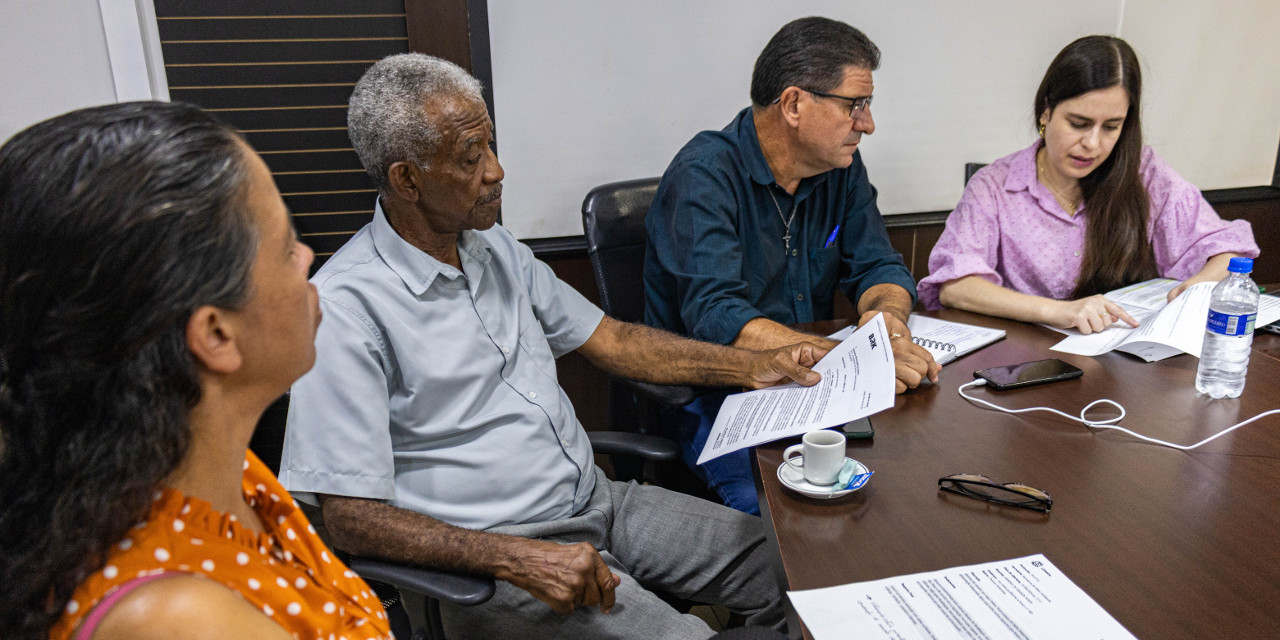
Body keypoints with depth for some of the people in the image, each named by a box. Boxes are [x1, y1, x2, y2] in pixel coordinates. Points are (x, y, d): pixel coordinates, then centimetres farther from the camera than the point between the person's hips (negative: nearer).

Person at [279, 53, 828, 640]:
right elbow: (349, 516, -17)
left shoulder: (495, 249, 7)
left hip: (597, 501, 7)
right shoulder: (347, 305, -17)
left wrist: (754, 366, 7)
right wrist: (517, 559, -26)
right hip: (490, 559, -7)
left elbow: (611, 341, 14)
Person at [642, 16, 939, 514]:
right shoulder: (705, 174, -18)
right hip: (711, 395, -6)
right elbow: (717, 318, -29)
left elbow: (878, 267, 8)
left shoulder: (841, 167, 5)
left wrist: (886, 314, -17)